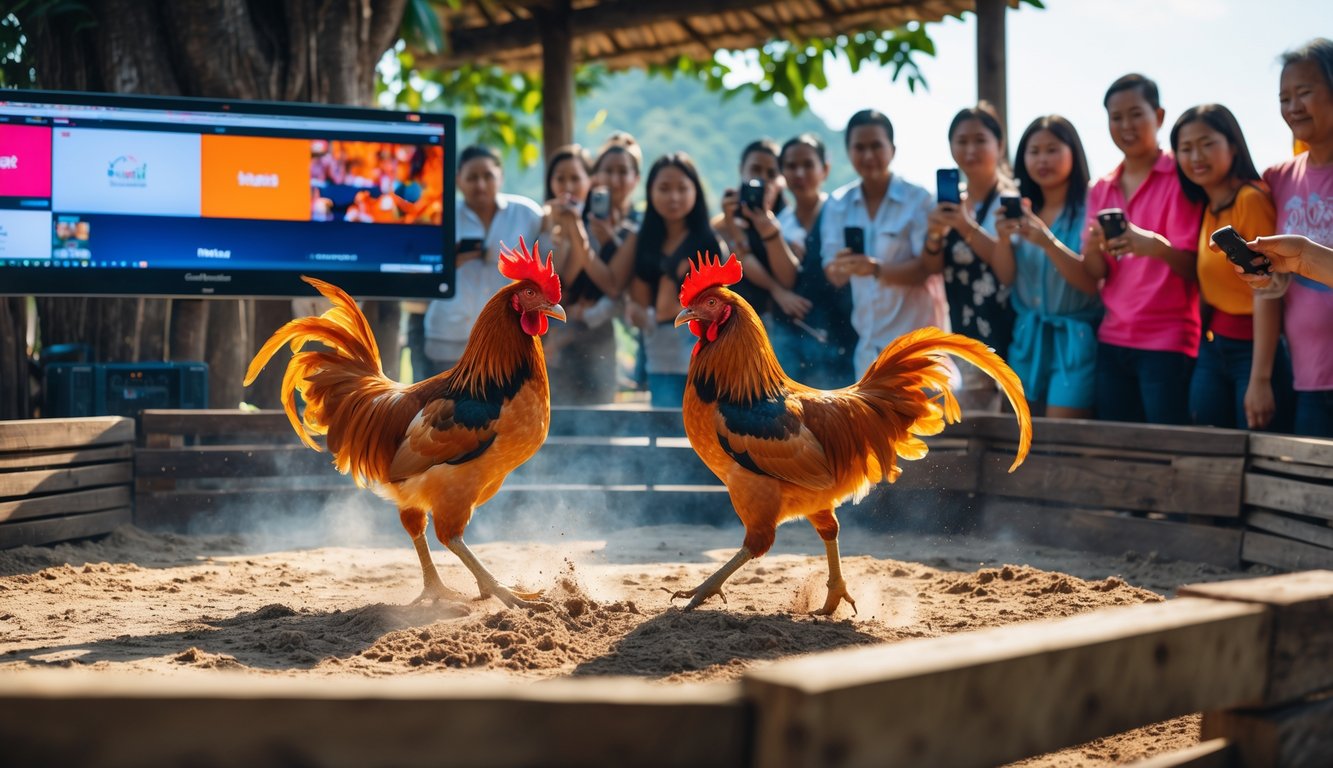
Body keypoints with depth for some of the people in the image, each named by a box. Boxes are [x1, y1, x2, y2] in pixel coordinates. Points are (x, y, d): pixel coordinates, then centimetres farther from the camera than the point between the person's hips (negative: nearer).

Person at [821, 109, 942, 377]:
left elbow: (929, 268, -14)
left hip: (915, 335, -4)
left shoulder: (917, 199, -8)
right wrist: (839, 267, -23)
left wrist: (877, 268, -30)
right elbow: (833, 275, 1)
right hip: (866, 338, 4)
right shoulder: (837, 204, 4)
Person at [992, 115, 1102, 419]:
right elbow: (1007, 276, 4)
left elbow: (1092, 283, -14)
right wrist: (1003, 237, -16)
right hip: (1027, 338, 5)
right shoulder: (1022, 211, 10)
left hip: (1075, 340, -5)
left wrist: (1048, 241, -28)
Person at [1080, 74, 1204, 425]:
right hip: (1112, 341, 5)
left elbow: (1190, 266, -11)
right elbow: (1096, 274, 6)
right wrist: (1093, 249, -16)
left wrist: (1154, 246, -32)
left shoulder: (1181, 177, -5)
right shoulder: (1101, 189, 11)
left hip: (1168, 342, -5)